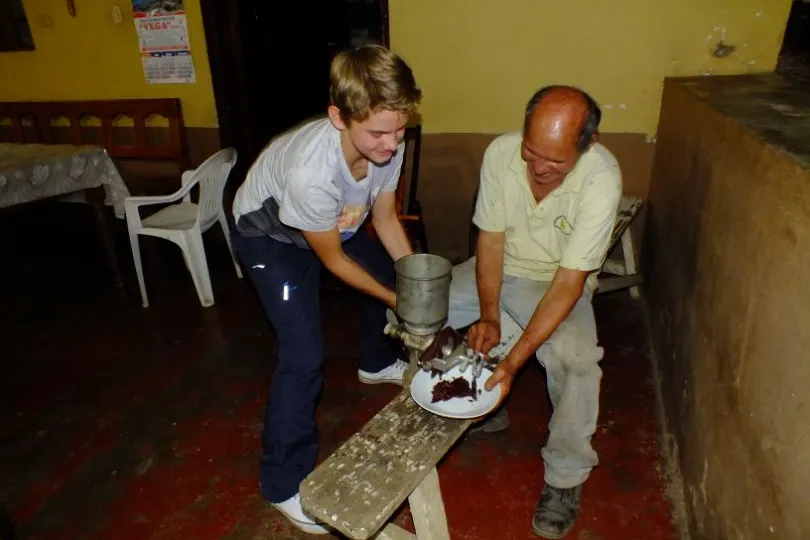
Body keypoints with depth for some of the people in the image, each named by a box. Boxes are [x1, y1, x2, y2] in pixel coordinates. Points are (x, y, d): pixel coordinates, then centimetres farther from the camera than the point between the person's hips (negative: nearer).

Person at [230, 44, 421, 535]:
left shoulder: (387, 143, -26)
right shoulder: (310, 171, -43)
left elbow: (385, 217, -8)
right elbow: (333, 259, -26)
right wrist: (397, 301, -19)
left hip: (333, 223, 7)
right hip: (269, 235, -7)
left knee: (391, 276, 19)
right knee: (305, 355, -16)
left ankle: (378, 363, 49)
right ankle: (286, 484, 4)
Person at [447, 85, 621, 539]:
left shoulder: (602, 179, -28)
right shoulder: (501, 152, -18)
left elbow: (568, 282, -29)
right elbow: (491, 240, -10)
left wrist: (514, 360, -35)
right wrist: (489, 316, -22)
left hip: (559, 282, -4)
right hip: (499, 269, 4)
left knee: (576, 357, -33)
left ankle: (566, 477, -4)